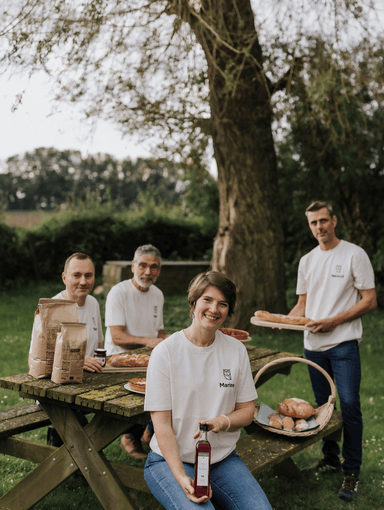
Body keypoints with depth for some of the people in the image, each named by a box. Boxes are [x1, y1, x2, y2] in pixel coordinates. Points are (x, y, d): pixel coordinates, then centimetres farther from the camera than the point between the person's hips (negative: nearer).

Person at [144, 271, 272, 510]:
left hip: (224, 459, 4)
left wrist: (222, 422, -15)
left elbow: (247, 410, 8)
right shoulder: (165, 352, -8)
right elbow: (161, 423, -9)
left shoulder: (237, 350, 4)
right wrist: (181, 477, -21)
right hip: (170, 460, -3)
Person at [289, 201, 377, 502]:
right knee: (322, 405, 12)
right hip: (313, 344, 5)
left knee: (350, 406, -7)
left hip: (343, 343, -5)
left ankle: (352, 472, 4)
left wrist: (333, 321, -15)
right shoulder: (307, 261, 12)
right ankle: (331, 460, 26)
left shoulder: (354, 255, -4)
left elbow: (370, 301, -7)